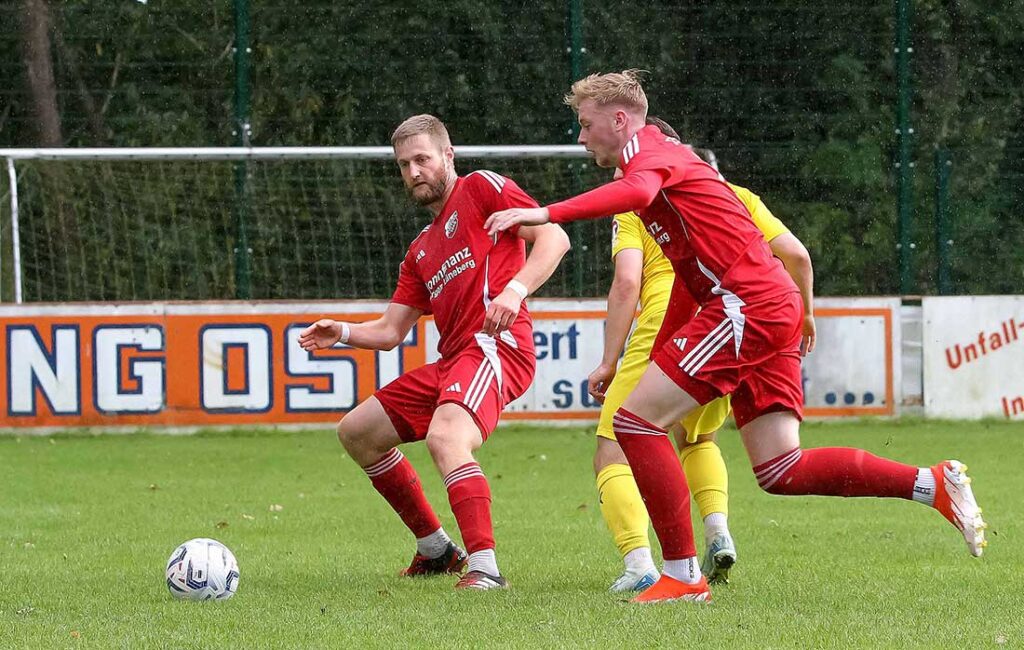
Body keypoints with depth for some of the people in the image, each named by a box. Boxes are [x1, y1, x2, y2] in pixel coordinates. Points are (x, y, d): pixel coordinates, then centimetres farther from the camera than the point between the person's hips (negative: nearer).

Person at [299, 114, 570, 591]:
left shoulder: (481, 188, 4)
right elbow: (391, 331, 24)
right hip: (451, 362, 10)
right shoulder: (421, 251, 27)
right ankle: (437, 549, 19)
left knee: (445, 437, -35)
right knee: (356, 432, 15)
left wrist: (515, 290, -22)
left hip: (494, 345, -10)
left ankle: (485, 568, -39)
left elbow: (553, 236, -7)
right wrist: (343, 333, 5)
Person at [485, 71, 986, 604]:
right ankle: (935, 484, 4)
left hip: (747, 306, -10)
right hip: (773, 307, 10)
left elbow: (635, 192, -30)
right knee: (781, 471, 5)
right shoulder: (663, 160, 29)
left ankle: (682, 575, -10)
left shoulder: (648, 150, -2)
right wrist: (657, 356, 31)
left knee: (634, 419, -10)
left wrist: (545, 214, -37)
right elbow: (690, 278, 33)